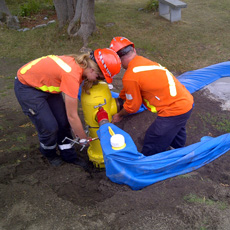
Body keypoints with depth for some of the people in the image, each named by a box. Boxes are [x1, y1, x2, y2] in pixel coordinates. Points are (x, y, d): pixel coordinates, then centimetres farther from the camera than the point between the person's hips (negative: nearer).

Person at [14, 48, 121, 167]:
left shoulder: (80, 64, -11)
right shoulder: (72, 75, -37)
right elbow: (72, 116, -27)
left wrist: (75, 127, 3)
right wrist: (84, 138, -12)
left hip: (45, 83, 8)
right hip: (26, 86, -8)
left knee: (63, 121, 5)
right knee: (49, 126, -5)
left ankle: (68, 155, 24)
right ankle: (49, 154, 27)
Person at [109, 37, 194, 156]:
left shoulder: (130, 77, -21)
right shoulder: (143, 60, 4)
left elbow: (132, 107, -5)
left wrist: (119, 115, 12)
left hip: (173, 111, -10)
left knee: (151, 148, 9)